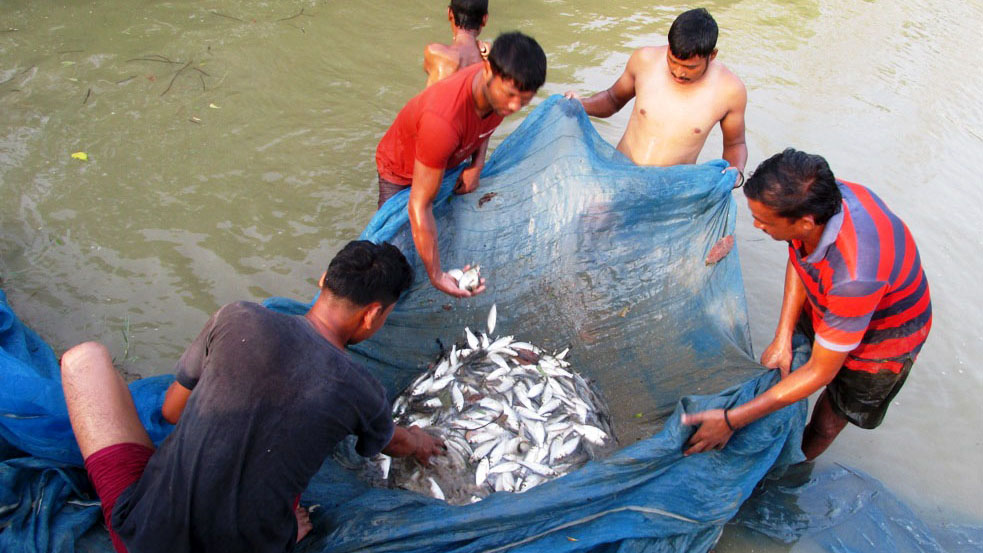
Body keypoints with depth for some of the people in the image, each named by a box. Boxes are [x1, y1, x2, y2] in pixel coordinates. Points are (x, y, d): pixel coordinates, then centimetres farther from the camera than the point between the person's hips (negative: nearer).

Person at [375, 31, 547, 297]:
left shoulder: (502, 87, -26)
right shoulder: (444, 118, -49)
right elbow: (420, 206, -42)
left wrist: (477, 165, -16)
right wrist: (436, 277, -41)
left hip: (451, 162, 6)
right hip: (402, 172, -6)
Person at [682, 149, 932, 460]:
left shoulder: (853, 277, -47)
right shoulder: (814, 196, -29)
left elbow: (820, 372, -33)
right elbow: (798, 257, -5)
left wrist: (731, 421, -31)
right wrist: (783, 337, -14)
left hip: (881, 339, -5)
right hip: (827, 305, 5)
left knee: (827, 422, 14)